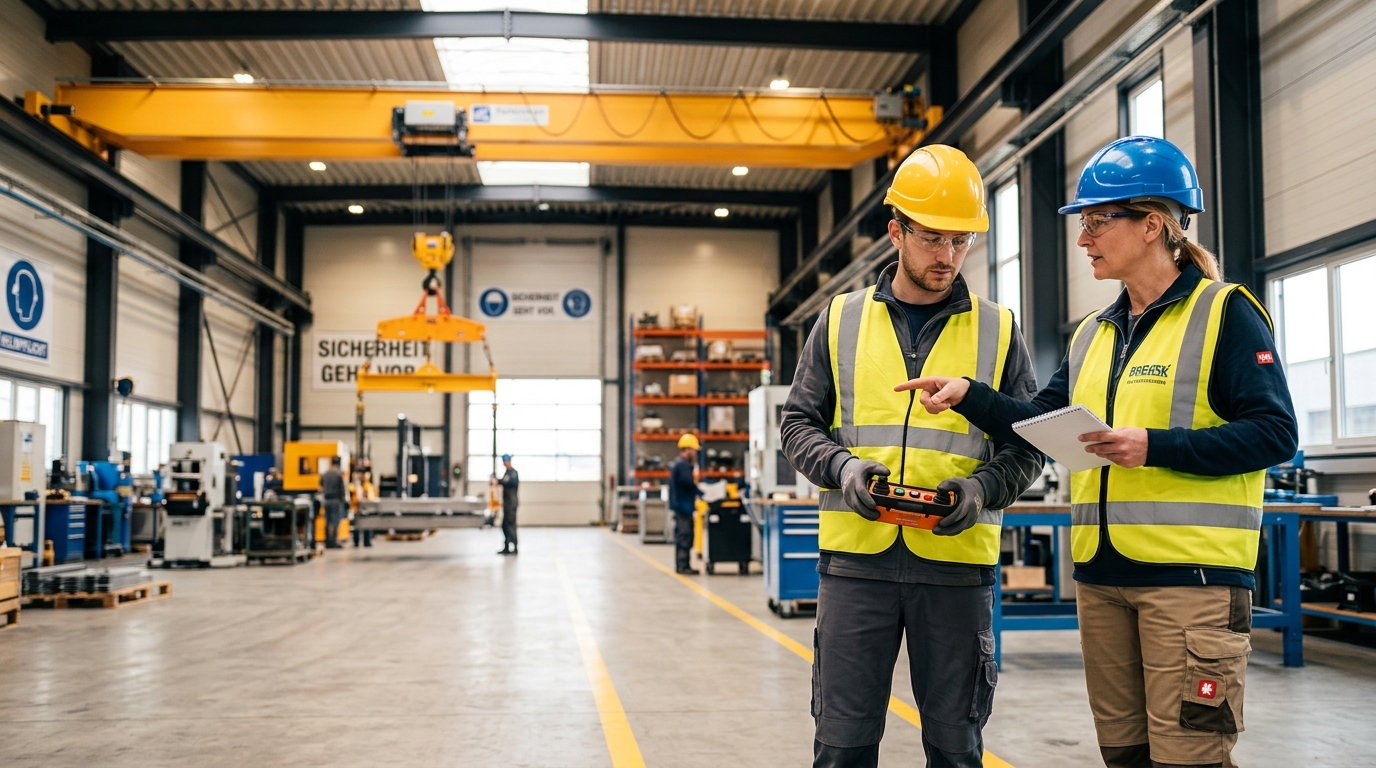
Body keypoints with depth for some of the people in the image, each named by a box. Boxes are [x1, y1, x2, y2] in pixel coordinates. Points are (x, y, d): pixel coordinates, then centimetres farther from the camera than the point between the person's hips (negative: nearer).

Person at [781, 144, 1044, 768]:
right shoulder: (841, 320, 8)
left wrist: (983, 487, -13)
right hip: (856, 557, 0)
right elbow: (799, 423, 9)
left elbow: (1027, 445, 7)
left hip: (958, 560, 0)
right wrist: (843, 467, -11)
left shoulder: (998, 330, 8)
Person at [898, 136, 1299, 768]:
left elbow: (1274, 432, -12)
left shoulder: (1224, 314, -5)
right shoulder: (1092, 335, 16)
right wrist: (969, 396, -3)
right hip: (1101, 574, 7)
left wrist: (1153, 448, -21)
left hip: (1192, 573, -7)